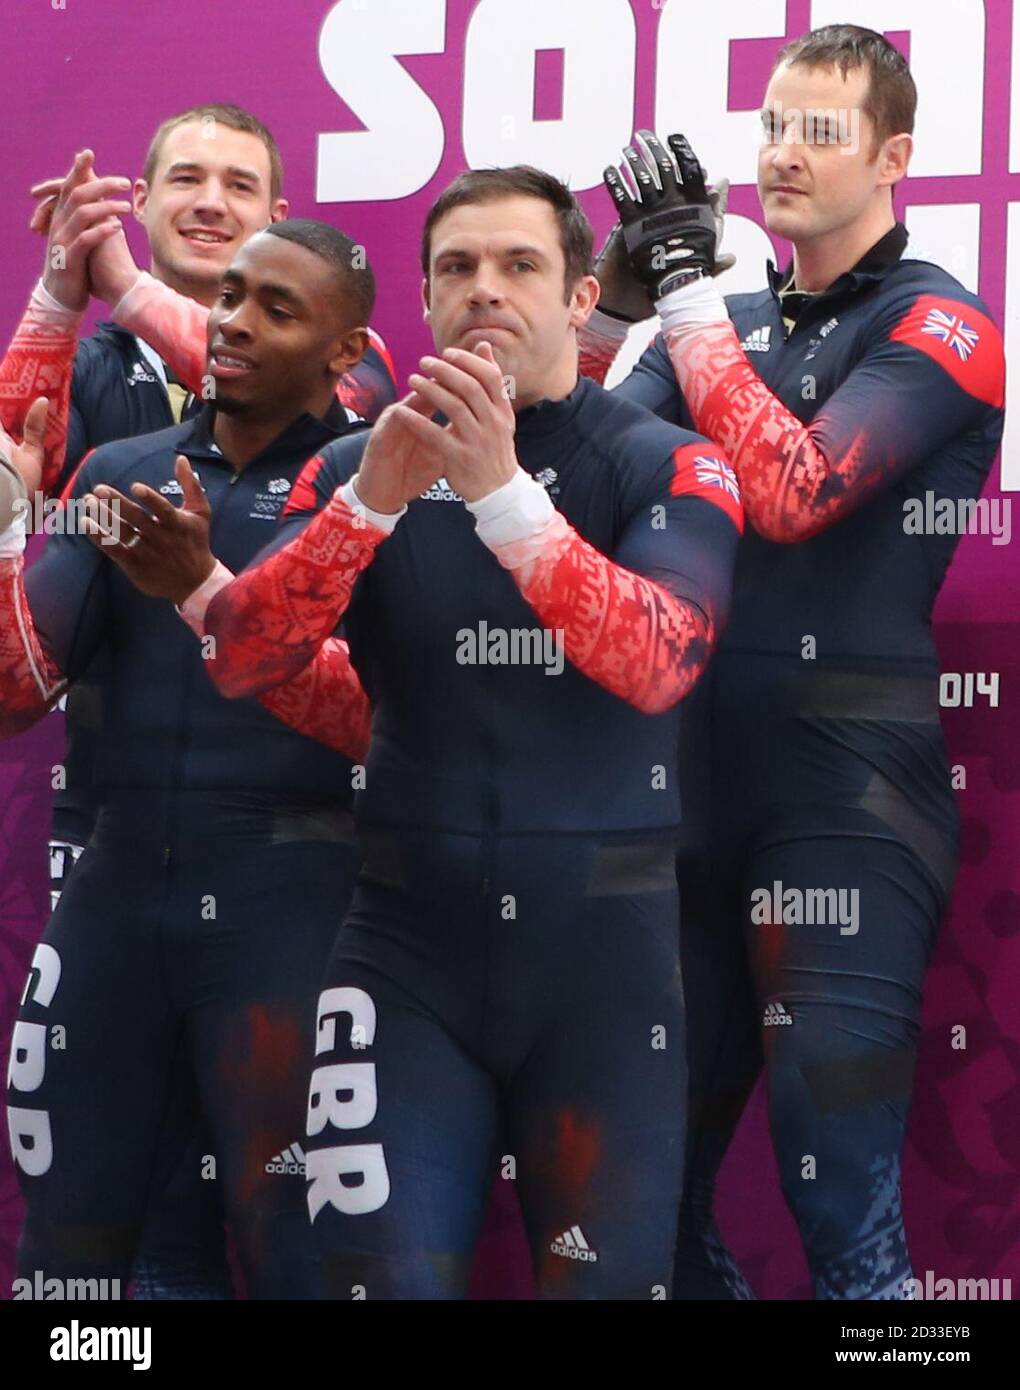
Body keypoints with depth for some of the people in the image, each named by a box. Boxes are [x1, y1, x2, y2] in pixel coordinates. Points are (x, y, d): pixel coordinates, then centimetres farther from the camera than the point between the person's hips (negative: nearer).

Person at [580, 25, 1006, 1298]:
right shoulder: (731, 320, 15)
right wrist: (626, 284, -7)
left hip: (847, 793, -7)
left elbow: (795, 492, -19)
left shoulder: (935, 326, -5)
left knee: (841, 1196, -9)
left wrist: (685, 290, -15)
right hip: (695, 777, 7)